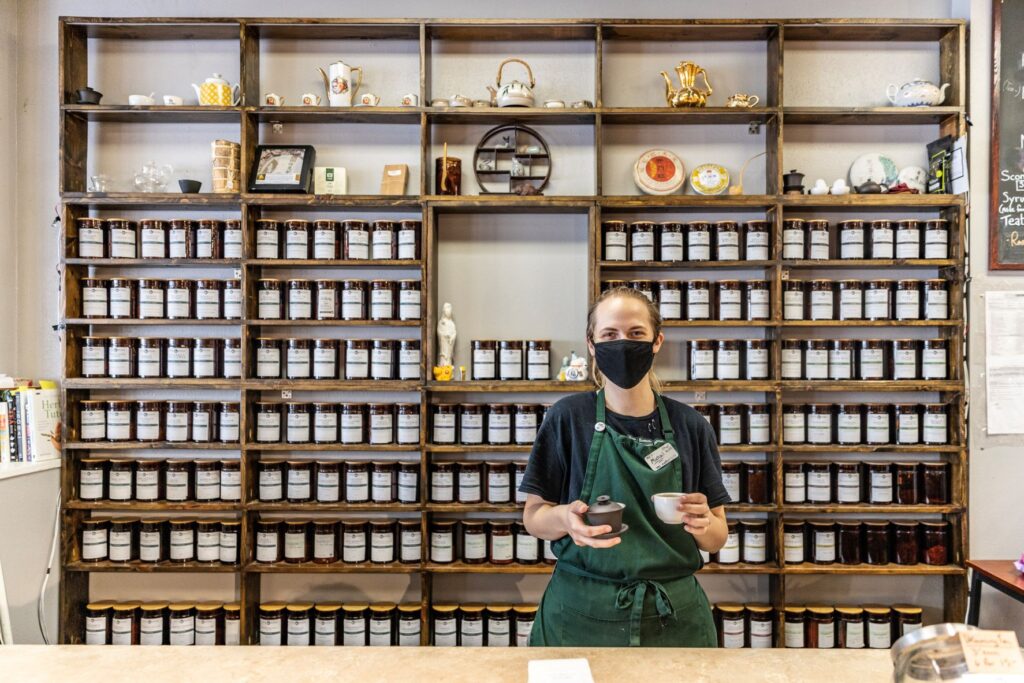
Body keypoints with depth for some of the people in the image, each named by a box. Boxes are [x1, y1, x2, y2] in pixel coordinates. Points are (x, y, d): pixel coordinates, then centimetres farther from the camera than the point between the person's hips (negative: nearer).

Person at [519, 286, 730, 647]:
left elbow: (717, 539, 4)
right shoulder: (568, 418, -7)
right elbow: (534, 517, -2)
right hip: (580, 616, -1)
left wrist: (703, 523, -18)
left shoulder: (690, 426, -2)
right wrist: (566, 518, -23)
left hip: (674, 617, 2)